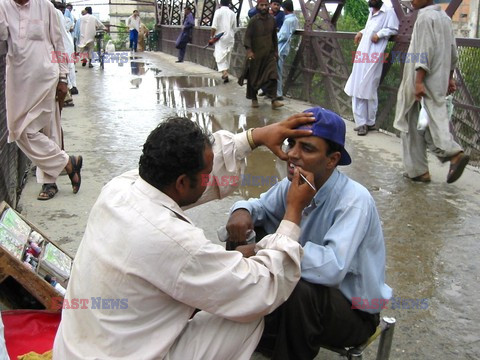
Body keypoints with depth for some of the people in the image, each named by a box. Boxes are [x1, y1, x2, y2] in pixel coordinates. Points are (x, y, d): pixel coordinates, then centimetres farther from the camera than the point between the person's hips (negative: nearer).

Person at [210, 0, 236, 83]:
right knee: (227, 57, 15)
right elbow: (234, 28, 10)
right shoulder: (232, 13, 7)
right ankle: (225, 73, 22)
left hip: (221, 38, -5)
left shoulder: (218, 12, -6)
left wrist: (211, 37, -2)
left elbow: (214, 27, -11)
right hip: (230, 38, 5)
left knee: (220, 56, -6)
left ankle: (225, 73, -24)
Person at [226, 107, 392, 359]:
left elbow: (333, 267, -41)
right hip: (316, 285, 7)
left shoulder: (354, 201, -28)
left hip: (354, 311, -6)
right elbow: (261, 206, 9)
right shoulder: (292, 185, -7)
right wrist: (242, 210, -16)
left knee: (300, 291, -37)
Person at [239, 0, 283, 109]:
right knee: (253, 78, 7)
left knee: (272, 76, -8)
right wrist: (249, 50, -24)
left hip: (269, 54, 3)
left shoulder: (272, 20, 6)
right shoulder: (253, 21, -8)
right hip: (255, 54, -3)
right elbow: (247, 37, -11)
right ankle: (254, 99, 23)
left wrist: (276, 50, 16)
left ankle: (274, 101, -11)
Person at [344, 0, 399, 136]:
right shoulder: (371, 11, 20)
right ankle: (361, 122, 7)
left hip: (373, 56, -8)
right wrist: (361, 32, 14)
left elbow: (394, 29, -7)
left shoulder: (388, 11, -4)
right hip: (362, 54, 8)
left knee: (369, 89, -2)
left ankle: (369, 122, 9)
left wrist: (379, 34, -17)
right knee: (357, 89, 3)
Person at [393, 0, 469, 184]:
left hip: (423, 82, -8)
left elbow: (425, 51, -19)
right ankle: (455, 153, -11)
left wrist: (419, 81, -21)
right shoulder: (445, 17, 15)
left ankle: (418, 170, 8)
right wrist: (450, 78, 23)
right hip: (439, 82, 8)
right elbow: (453, 52, 17)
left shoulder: (425, 17, -10)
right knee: (434, 122, 10)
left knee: (413, 126, 3)